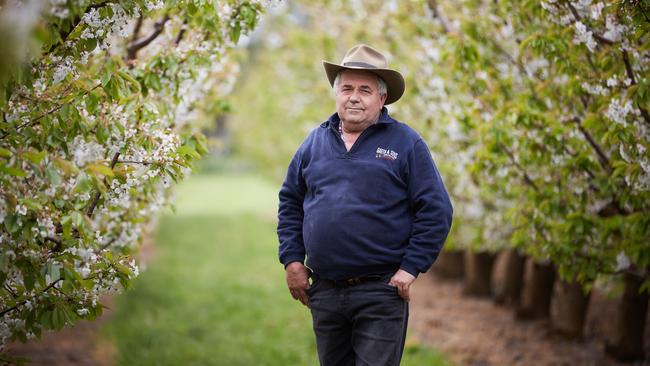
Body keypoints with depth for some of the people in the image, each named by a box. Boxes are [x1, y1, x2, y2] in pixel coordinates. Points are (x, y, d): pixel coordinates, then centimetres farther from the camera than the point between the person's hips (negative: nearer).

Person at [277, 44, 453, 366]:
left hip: (381, 292, -4)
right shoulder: (316, 142, 10)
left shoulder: (405, 143, -2)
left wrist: (411, 268, -10)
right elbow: (290, 201, 18)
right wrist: (292, 259, 8)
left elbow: (436, 211, -5)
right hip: (325, 291, 4)